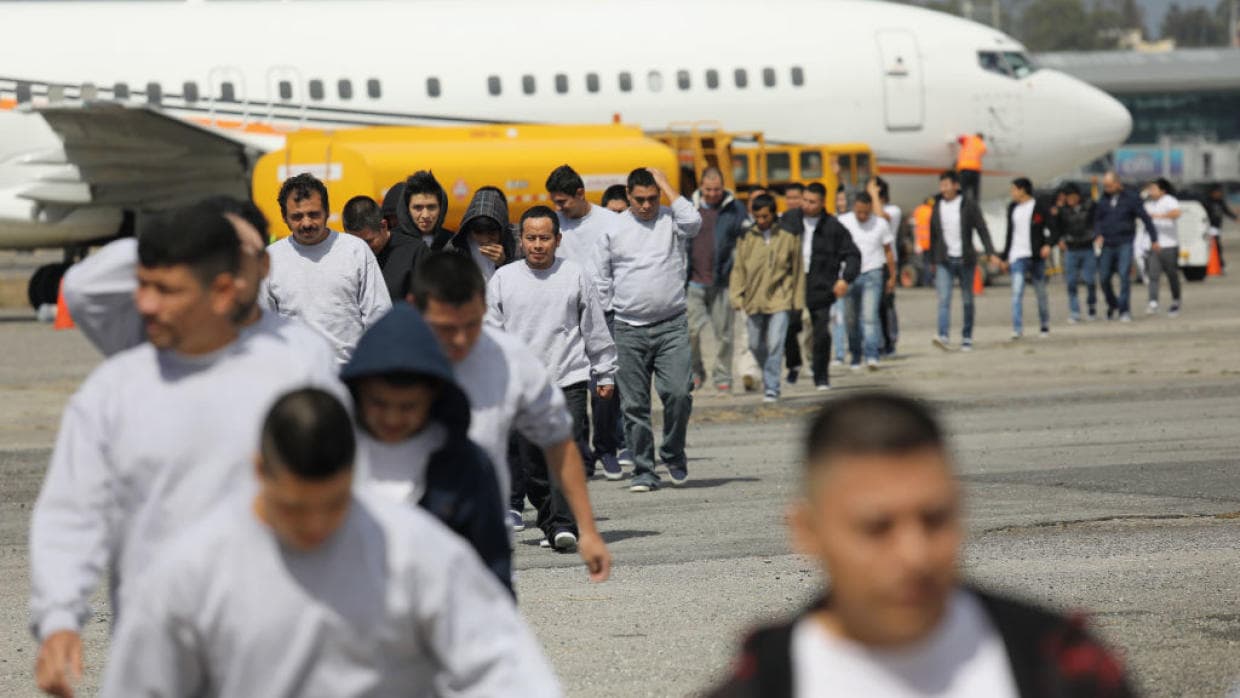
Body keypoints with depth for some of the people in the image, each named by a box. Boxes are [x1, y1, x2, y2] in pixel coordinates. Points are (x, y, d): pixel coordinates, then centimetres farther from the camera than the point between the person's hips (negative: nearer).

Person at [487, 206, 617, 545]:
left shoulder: (576, 276, 4)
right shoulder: (503, 279, 7)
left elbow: (596, 330, 11)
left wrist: (605, 374, 12)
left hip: (569, 381, -2)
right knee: (531, 463, 4)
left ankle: (564, 524, -18)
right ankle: (549, 523, 16)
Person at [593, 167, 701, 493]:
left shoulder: (670, 221, 6)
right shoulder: (612, 230, 7)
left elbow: (693, 221, -18)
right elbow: (601, 282, 12)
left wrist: (666, 185, -8)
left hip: (672, 325, -1)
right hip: (629, 329, 1)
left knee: (678, 393, -13)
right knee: (634, 404, 1)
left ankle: (673, 455, 11)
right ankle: (644, 470, 9)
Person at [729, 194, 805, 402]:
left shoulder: (788, 237, 1)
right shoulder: (746, 239, 4)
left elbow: (797, 270, 7)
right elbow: (738, 269, 8)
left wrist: (797, 300, 7)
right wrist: (737, 296, -2)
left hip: (780, 300, -3)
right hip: (754, 300, 3)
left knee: (775, 344, -12)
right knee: (756, 345, 12)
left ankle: (772, 387, -8)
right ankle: (768, 376, 36)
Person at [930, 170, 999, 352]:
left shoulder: (968, 205, -3)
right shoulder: (937, 206, 7)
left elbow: (982, 229, -5)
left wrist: (991, 253, -16)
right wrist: (932, 260, 15)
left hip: (965, 259, -2)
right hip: (944, 261, 2)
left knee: (967, 301, 6)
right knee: (943, 298, -14)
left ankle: (967, 338, 15)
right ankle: (943, 337, -24)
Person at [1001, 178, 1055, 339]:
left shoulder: (1039, 208, -3)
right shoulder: (1012, 208, 12)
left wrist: (1049, 244, -22)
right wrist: (1005, 257, 19)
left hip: (1036, 256, -3)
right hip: (1018, 256, 3)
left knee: (1041, 293, 9)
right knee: (1017, 291, -12)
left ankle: (1045, 326, 24)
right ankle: (1017, 329, -17)